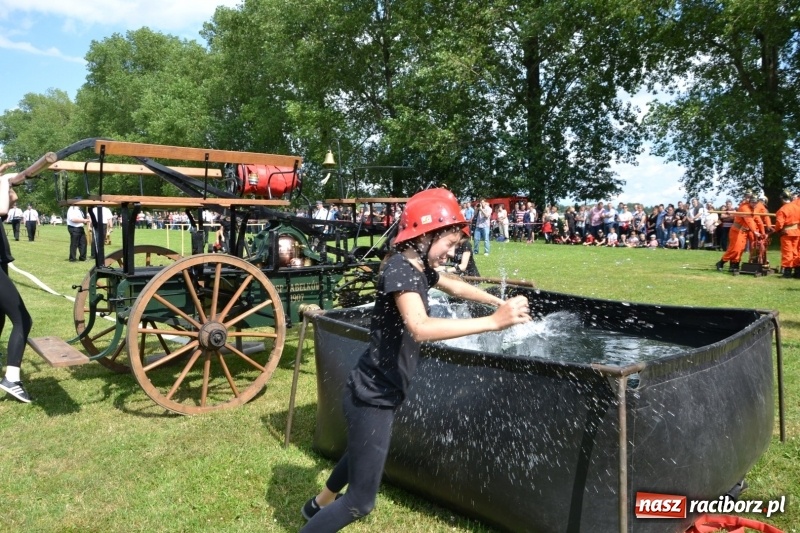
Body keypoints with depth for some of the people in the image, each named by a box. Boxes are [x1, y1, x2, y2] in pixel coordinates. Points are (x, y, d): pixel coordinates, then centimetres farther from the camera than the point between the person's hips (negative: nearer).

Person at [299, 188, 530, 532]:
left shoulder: (418, 268, 3)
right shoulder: (399, 269, -25)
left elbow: (455, 287, 23)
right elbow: (420, 328, -42)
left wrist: (498, 302, 16)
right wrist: (493, 322, -42)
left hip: (380, 392, 10)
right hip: (373, 396, -10)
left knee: (363, 454, 35)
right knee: (361, 501, -1)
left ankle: (321, 503, 59)